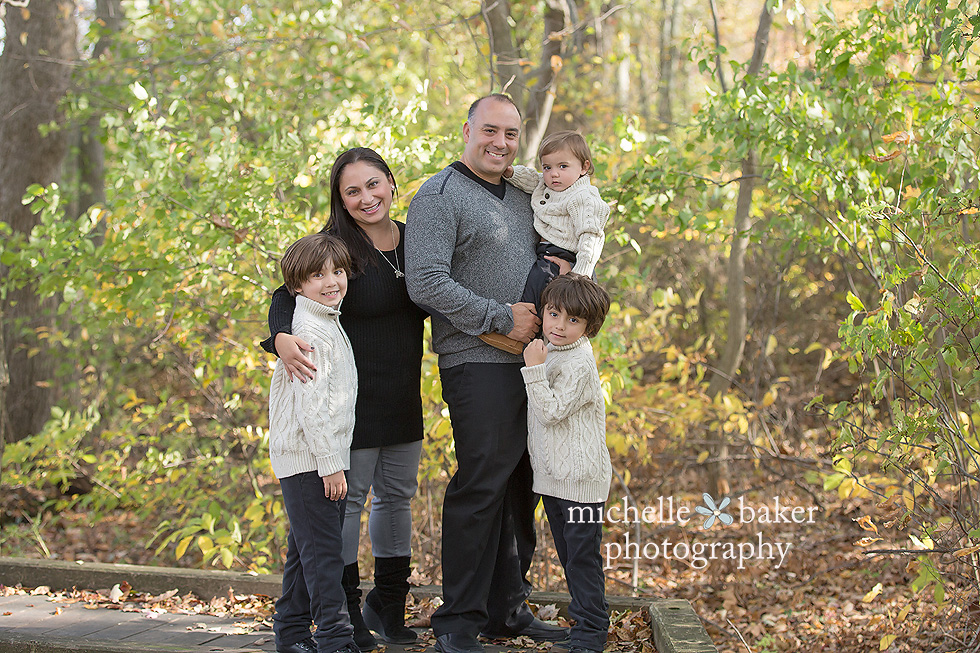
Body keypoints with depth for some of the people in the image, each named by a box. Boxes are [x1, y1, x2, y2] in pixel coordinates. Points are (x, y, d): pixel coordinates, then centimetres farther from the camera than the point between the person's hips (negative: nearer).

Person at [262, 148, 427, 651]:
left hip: (403, 398, 7)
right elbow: (287, 298, -18)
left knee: (397, 495, 15)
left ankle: (387, 606, 30)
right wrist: (282, 338, -38)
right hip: (351, 398, -7)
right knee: (347, 498, -1)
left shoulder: (414, 242, 5)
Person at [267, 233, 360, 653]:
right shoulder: (309, 333, -15)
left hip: (325, 456, 10)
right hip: (307, 459, -10)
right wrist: (330, 464, -22)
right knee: (322, 549, -10)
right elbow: (311, 406, -21)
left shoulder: (328, 324, 17)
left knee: (306, 548, 14)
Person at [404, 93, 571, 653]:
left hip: (530, 363, 8)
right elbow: (426, 282, -15)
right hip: (478, 362, -8)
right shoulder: (439, 196, -5)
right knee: (481, 485, -10)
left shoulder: (521, 198, 20)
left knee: (520, 487, 11)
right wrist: (502, 318, -16)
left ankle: (507, 607, 21)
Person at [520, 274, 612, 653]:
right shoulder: (548, 352, 11)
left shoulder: (579, 364, -16)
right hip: (551, 476, 9)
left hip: (581, 479, -9)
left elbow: (552, 411, -23)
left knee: (582, 555, -5)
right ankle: (584, 622, 27)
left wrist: (535, 370, -25)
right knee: (568, 554, 16)